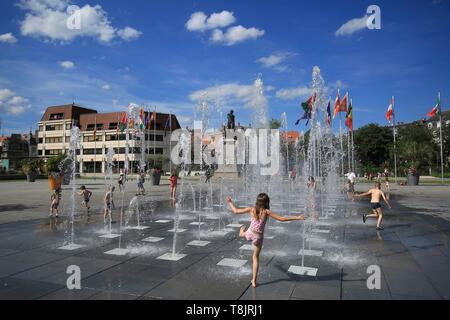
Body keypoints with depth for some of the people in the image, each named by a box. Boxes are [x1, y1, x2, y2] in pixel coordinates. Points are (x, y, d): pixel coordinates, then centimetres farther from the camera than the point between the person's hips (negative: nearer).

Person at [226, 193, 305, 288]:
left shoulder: (251, 209, -10)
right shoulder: (266, 212, -17)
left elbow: (235, 211, -2)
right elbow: (281, 218, -19)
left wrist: (230, 202, 15)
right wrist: (297, 217, -15)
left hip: (249, 234, 1)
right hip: (258, 237, -1)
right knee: (256, 257, 15)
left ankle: (242, 233, 76)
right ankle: (254, 281, 22)